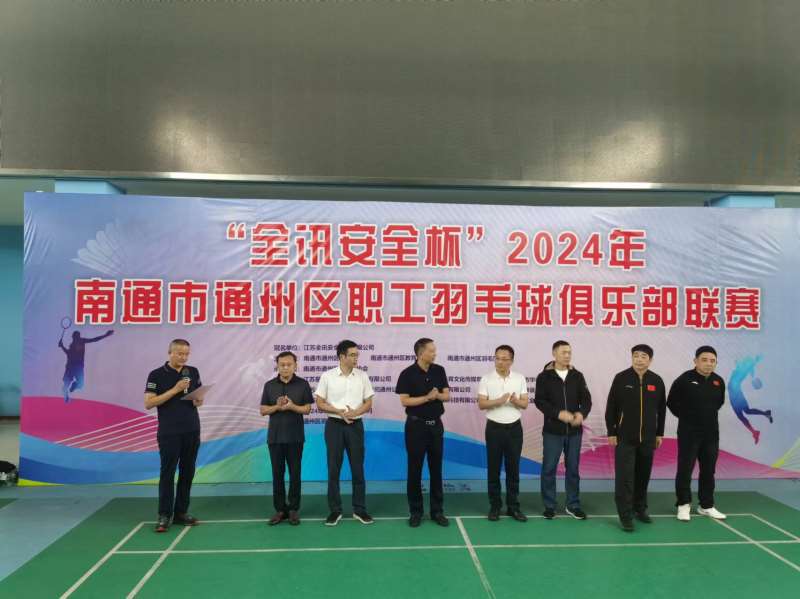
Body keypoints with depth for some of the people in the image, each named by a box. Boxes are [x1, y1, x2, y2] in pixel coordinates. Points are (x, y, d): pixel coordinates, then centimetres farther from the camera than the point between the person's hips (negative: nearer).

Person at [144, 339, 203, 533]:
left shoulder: (193, 372, 8)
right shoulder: (157, 375, -6)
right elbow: (148, 403, -13)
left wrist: (198, 401, -10)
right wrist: (175, 390, -19)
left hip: (192, 431, 5)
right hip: (169, 433, -4)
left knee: (187, 472, 8)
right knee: (167, 473, -1)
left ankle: (181, 512, 18)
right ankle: (164, 515, 7)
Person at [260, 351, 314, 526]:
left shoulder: (302, 384, 0)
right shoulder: (269, 385, 4)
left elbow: (307, 409, -1)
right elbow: (263, 411, 4)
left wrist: (292, 406, -19)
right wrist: (277, 406, -15)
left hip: (295, 436, -1)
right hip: (275, 436, 2)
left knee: (295, 473, 3)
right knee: (277, 473, 6)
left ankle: (294, 509, 13)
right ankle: (280, 509, 15)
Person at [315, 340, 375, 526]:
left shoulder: (362, 376, 1)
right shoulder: (327, 376, -4)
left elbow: (368, 403, 3)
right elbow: (320, 404, -2)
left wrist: (355, 412, -16)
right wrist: (340, 412, -17)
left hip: (355, 425, 1)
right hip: (334, 425, -1)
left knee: (358, 469, 5)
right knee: (334, 469, 4)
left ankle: (360, 510, 15)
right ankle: (335, 510, 15)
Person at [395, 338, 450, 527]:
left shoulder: (439, 371, 4)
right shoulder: (407, 374, -9)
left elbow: (447, 396, 3)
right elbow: (404, 401, -14)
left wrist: (437, 395, -18)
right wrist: (427, 397, -18)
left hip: (436, 425, 4)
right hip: (416, 425, -4)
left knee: (436, 469, 8)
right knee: (415, 469, 2)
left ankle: (437, 511, 17)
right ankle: (415, 511, 13)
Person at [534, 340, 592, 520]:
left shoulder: (577, 376, 6)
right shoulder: (544, 377, -3)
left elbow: (586, 399, 3)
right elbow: (539, 401, -9)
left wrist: (582, 414, -17)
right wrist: (559, 413, -21)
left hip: (574, 431, 3)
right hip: (552, 431, -3)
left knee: (573, 468, 10)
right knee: (549, 469, 3)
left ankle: (573, 505, 22)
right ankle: (549, 505, 15)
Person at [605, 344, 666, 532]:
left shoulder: (657, 381, 3)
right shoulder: (621, 378, -6)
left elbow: (661, 409, 11)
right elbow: (611, 407, -4)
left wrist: (659, 434, 11)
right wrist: (611, 432, -7)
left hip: (647, 438, 3)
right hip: (625, 438, -3)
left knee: (643, 475, 13)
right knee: (625, 477, -5)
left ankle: (640, 509, 29)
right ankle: (625, 515, 1)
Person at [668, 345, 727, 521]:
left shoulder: (719, 381, 1)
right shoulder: (684, 380, -14)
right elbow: (671, 402, -4)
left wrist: (708, 415, 11)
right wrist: (687, 417, 3)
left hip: (711, 433, 5)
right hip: (689, 433, -5)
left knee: (708, 470, 13)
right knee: (685, 469, 0)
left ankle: (706, 506, 26)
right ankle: (683, 505, 14)